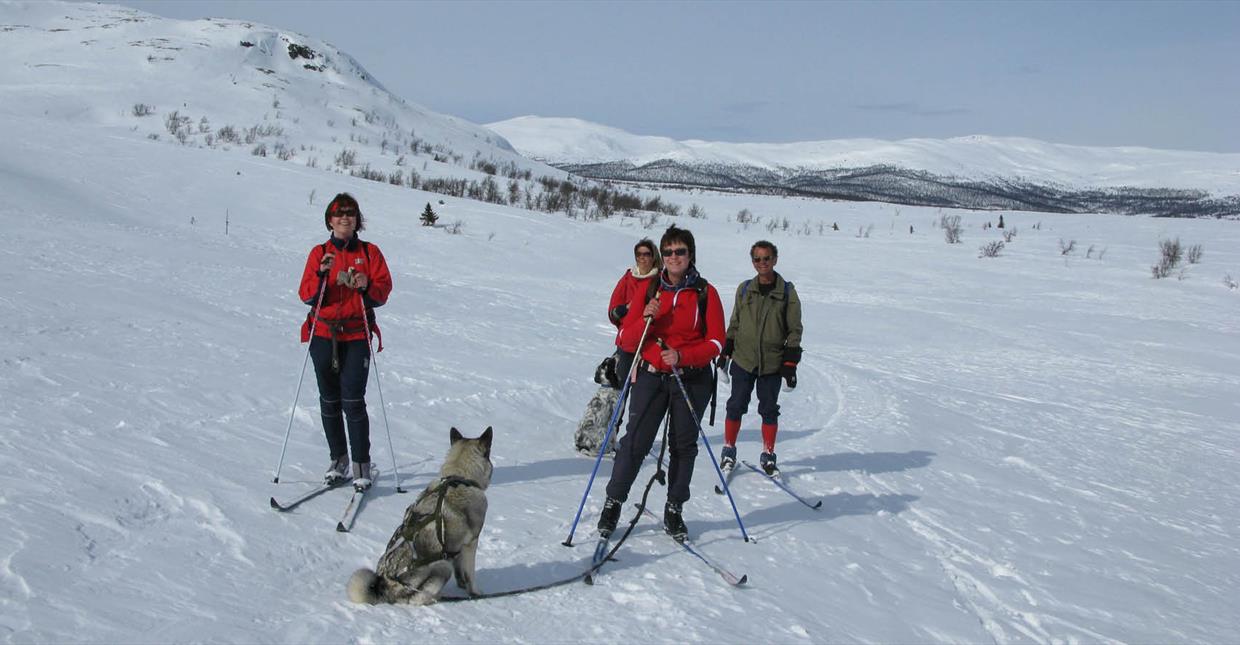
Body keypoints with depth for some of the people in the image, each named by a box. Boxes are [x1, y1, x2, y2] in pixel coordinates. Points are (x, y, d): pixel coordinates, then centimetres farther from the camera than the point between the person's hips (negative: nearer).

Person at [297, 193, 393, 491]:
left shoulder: (370, 252, 8)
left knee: (353, 400, -11)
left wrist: (367, 287, -18)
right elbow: (307, 295, 1)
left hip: (356, 335, -2)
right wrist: (321, 274, -16)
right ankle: (338, 460, 19)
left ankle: (361, 465, -4)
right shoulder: (319, 253, 9)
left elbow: (383, 290, 2)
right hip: (323, 334, 2)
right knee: (329, 400, 6)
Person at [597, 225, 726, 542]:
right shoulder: (649, 291, 4)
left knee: (683, 445, 8)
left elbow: (716, 342, -4)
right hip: (651, 376, 0)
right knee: (635, 441, -5)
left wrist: (682, 356, -19)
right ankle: (613, 503, 9)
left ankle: (674, 510, 21)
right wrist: (646, 320, -17)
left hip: (692, 379, 0)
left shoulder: (706, 293, -1)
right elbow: (627, 339, 2)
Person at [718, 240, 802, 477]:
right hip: (743, 360, 1)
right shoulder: (744, 289, 5)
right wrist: (726, 352, 9)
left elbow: (795, 330, 1)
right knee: (736, 406, 4)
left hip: (772, 363, -1)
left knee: (769, 409, 7)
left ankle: (768, 455, 21)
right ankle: (729, 450, 19)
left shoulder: (787, 291, 0)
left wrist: (790, 363, -4)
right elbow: (734, 323, 12)